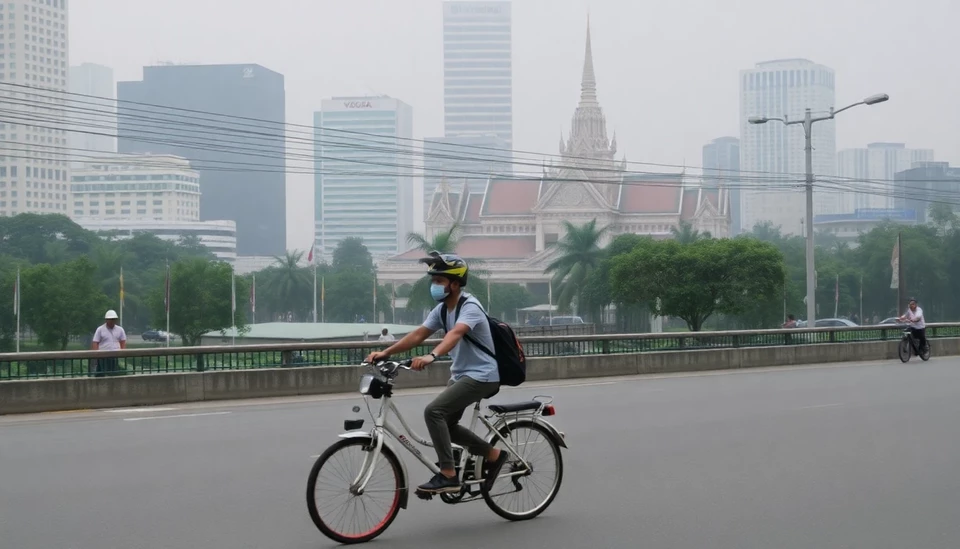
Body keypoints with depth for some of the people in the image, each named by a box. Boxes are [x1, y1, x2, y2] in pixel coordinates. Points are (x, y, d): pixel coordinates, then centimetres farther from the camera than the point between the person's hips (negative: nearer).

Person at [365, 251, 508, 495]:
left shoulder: (470, 306, -21)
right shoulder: (442, 309, 5)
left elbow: (455, 334, -40)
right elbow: (417, 335, 1)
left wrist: (431, 356, -56)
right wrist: (385, 352, -10)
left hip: (481, 375, -10)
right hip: (461, 374, 10)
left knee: (433, 412, -22)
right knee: (446, 423, 12)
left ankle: (448, 476, -17)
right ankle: (493, 454, 28)